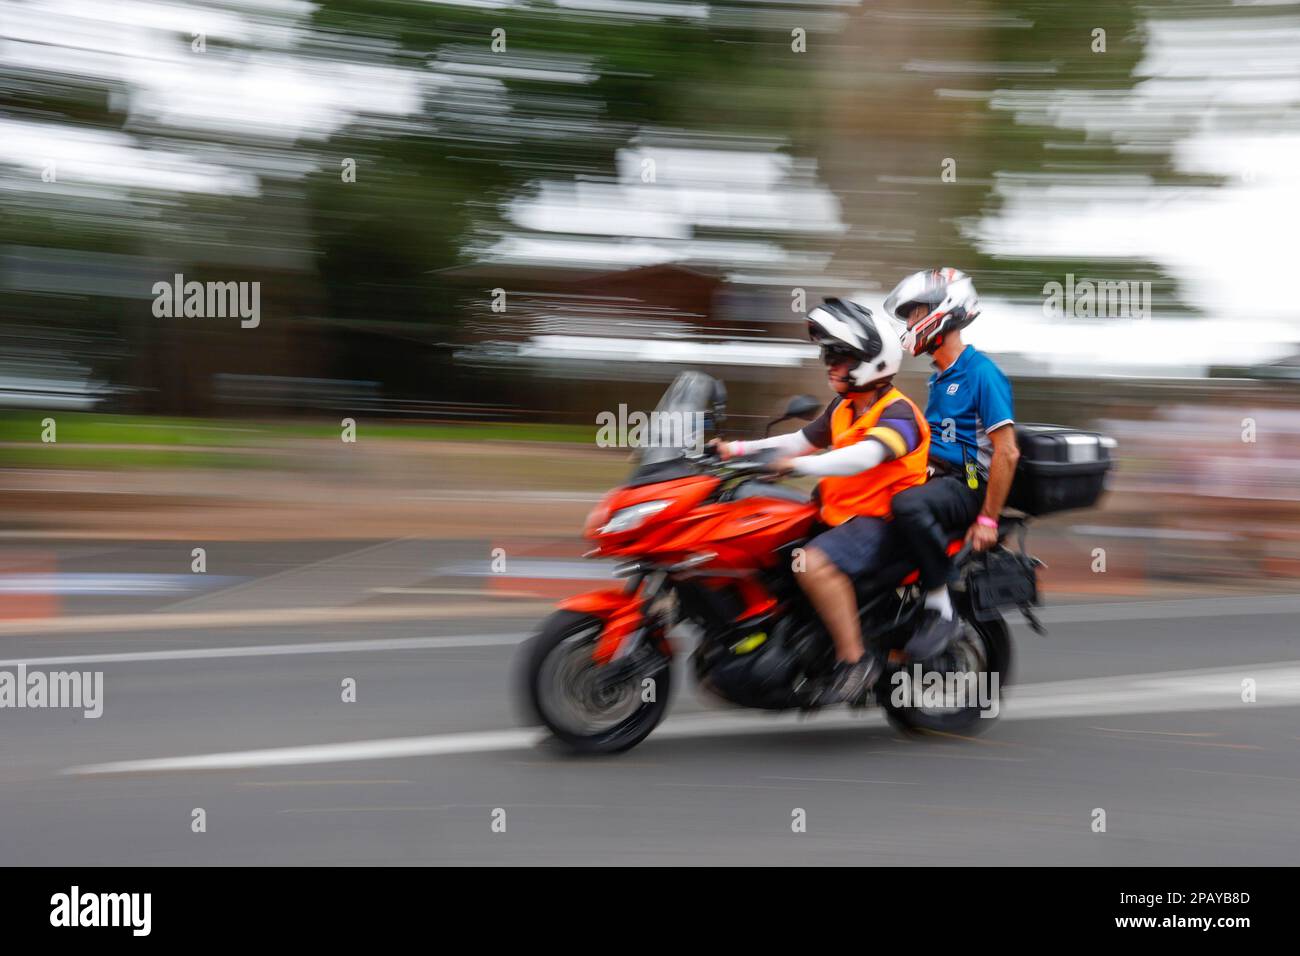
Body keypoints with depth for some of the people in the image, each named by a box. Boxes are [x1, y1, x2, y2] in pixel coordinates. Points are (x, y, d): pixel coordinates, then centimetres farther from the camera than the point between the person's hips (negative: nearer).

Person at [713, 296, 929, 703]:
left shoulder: (897, 413, -15)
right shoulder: (843, 407, 15)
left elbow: (863, 457, -32)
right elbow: (802, 440, 19)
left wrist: (800, 464, -43)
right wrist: (738, 449, 8)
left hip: (879, 521, -10)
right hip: (840, 516, 10)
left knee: (814, 562, -35)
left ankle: (854, 660, -28)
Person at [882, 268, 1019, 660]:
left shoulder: (981, 373, -12)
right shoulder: (940, 377, 18)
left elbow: (1007, 452, -17)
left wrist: (988, 519, -19)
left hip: (968, 485, -10)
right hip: (935, 479, 10)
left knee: (907, 506, -38)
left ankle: (941, 611, -29)